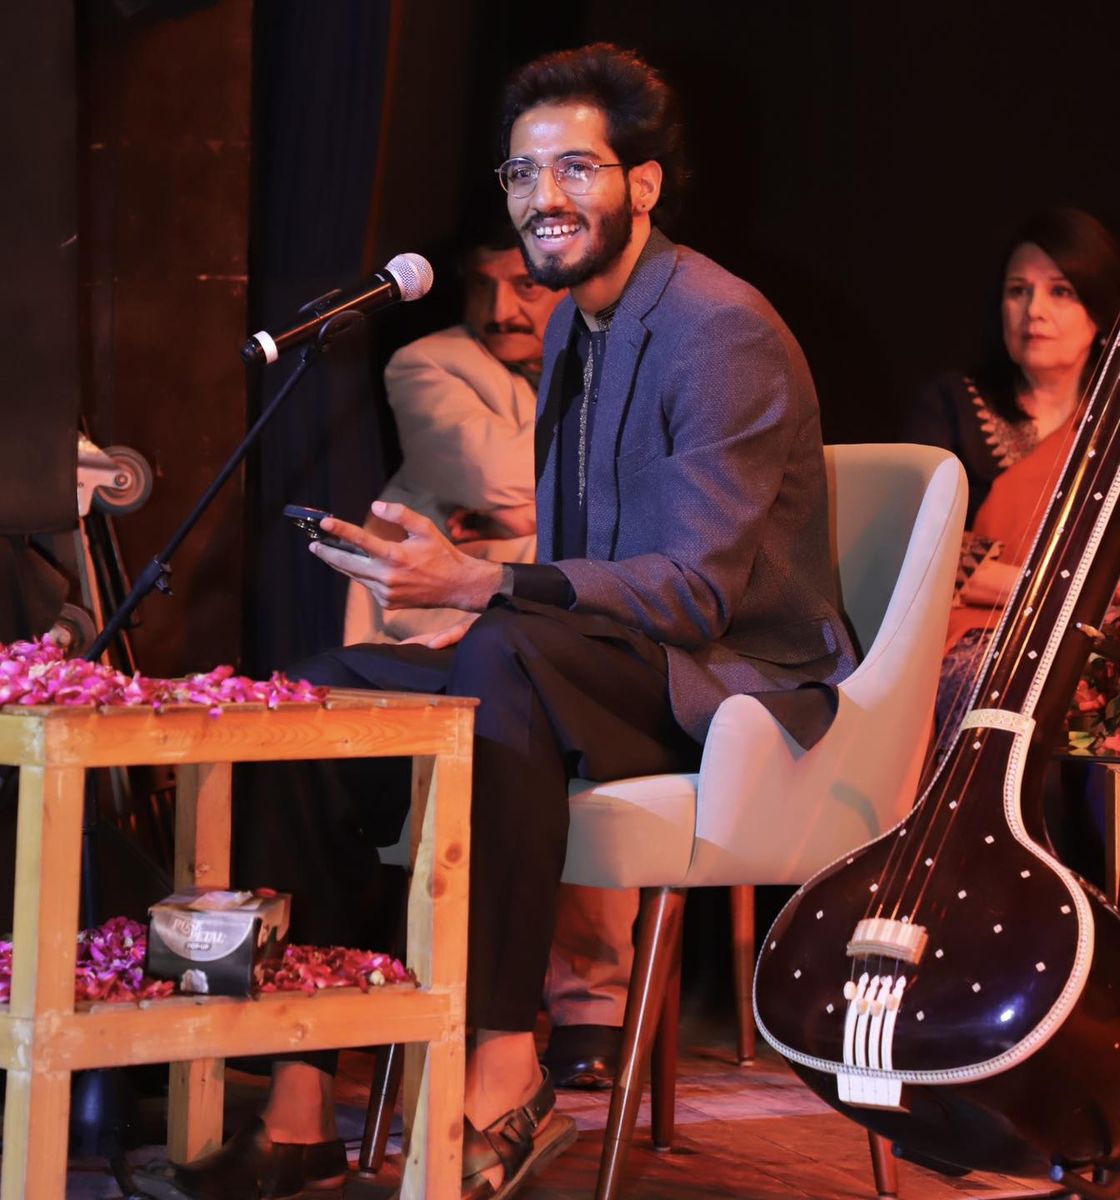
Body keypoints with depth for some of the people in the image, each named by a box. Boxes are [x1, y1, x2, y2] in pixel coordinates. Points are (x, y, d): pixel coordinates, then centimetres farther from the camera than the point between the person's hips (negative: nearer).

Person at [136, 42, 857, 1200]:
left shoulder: (720, 333, -15)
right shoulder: (574, 325, 15)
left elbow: (699, 587, -24)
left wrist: (478, 589, -32)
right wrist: (470, 611, -1)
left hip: (738, 687, -9)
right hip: (613, 672, 9)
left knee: (508, 662, -37)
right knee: (327, 685, -7)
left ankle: (505, 1077, -34)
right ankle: (300, 1103, -14)